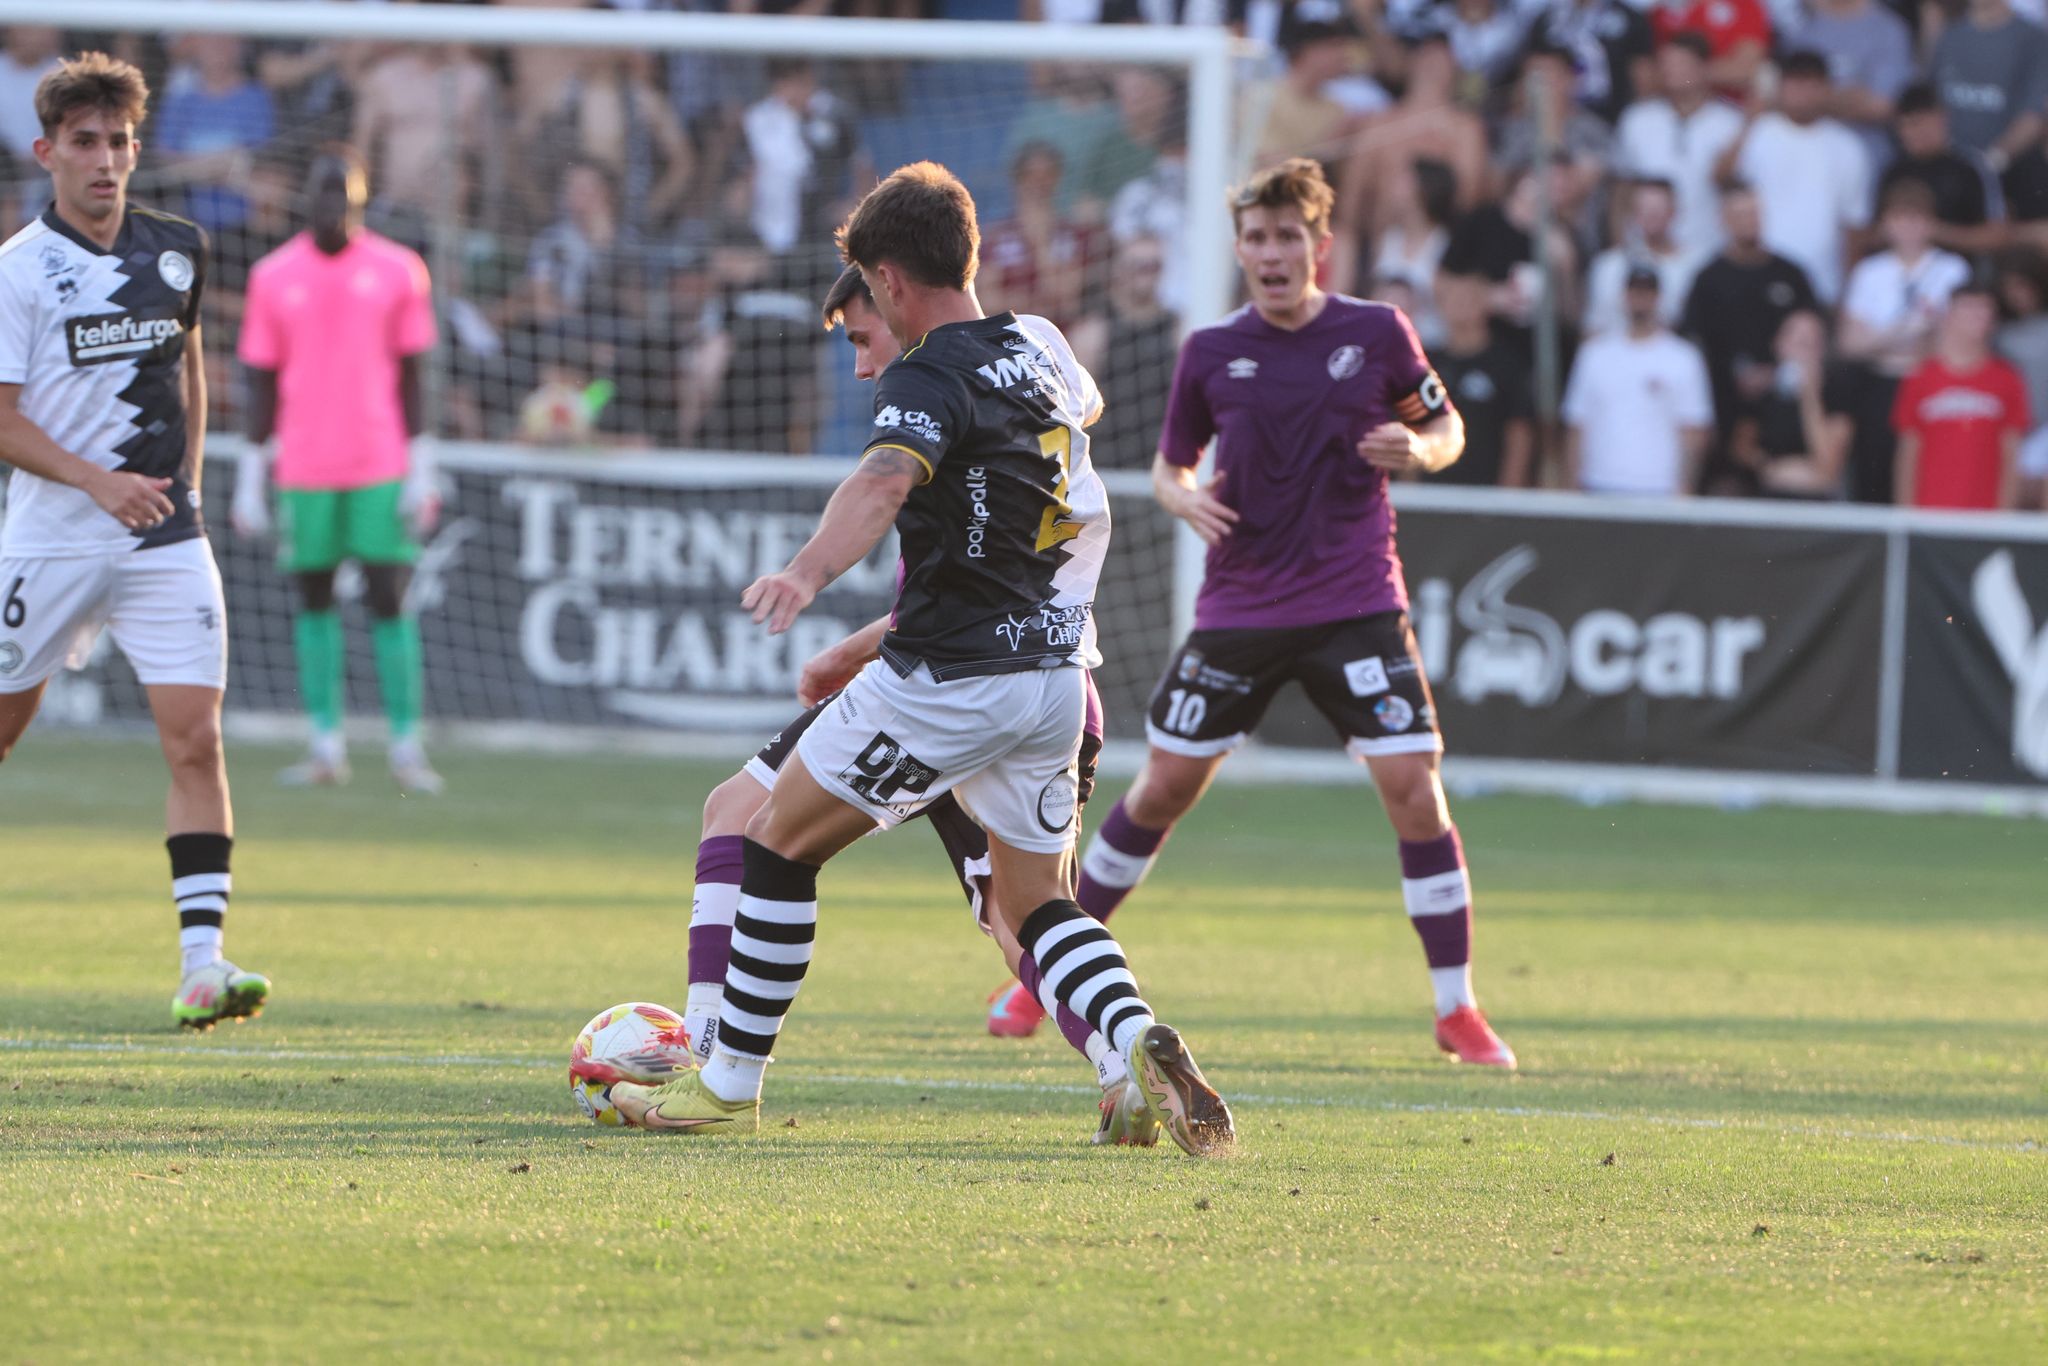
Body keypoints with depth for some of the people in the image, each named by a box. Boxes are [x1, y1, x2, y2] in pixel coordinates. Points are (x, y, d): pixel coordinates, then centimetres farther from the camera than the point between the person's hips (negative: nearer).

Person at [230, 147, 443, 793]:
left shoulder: (396, 271, 3)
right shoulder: (274, 277, 5)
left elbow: (410, 379, 4)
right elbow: (261, 384, 8)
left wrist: (421, 473, -1)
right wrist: (251, 479, 5)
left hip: (381, 467, -1)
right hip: (304, 468, 1)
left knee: (389, 600, -5)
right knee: (314, 598, 4)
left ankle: (406, 746, -1)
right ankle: (326, 745, 8)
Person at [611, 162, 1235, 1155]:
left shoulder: (929, 378, -14)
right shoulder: (1035, 351, 10)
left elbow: (885, 481, -37)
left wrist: (808, 573, -53)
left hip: (951, 680, -8)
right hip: (1055, 672, 8)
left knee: (779, 842, 9)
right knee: (1039, 909, 14)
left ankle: (728, 1088, 13)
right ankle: (1144, 1051, -14)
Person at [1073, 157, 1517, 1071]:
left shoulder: (1376, 334, -2)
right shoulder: (1212, 352, 1)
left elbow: (1446, 427, 10)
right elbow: (1170, 462, 12)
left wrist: (1418, 450, -13)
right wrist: (1182, 497, -11)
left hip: (1356, 604, -1)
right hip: (1240, 608, 1)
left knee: (1413, 784, -12)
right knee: (1164, 786, 3)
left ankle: (1457, 1010, -3)